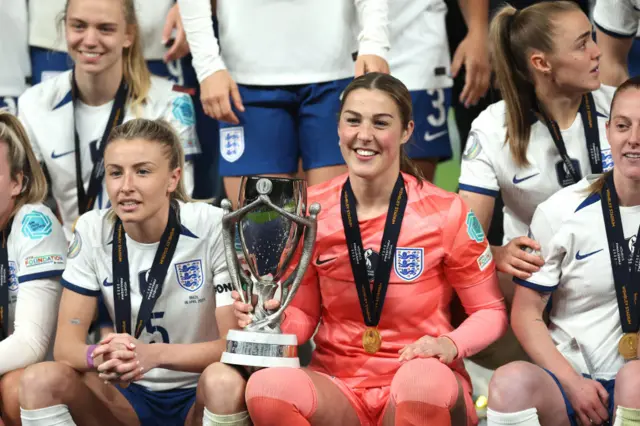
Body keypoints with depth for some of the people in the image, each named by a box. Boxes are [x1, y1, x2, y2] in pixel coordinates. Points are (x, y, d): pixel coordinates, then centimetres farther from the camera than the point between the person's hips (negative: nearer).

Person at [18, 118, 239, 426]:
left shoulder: (215, 228, -15)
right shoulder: (92, 230, -5)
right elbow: (66, 344, -9)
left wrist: (155, 354, -37)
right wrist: (99, 356, -34)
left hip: (199, 396, -3)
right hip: (131, 396, 3)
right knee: (40, 381, -25)